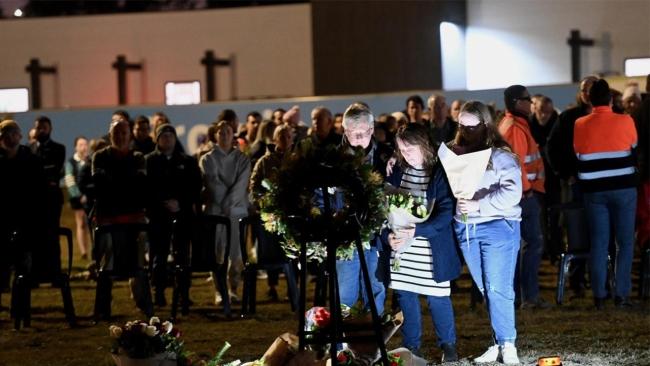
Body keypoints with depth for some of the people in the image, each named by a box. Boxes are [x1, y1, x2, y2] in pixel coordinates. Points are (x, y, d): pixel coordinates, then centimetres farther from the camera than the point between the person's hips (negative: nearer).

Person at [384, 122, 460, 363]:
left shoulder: (440, 173, -10)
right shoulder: (398, 171, 5)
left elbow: (445, 212, -15)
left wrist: (416, 231, -25)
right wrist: (390, 233, -11)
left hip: (431, 247, -5)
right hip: (401, 247, 5)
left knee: (437, 297, 1)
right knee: (405, 295, 9)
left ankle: (448, 345, 18)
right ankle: (410, 347, 22)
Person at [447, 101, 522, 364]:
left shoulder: (501, 156, -8)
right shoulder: (453, 153, 8)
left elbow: (511, 193, -18)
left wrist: (478, 205, -24)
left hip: (498, 226, -5)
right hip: (465, 228, 5)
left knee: (498, 290, -6)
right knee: (486, 291, 10)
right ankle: (499, 343, 16)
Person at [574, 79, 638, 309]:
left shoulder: (580, 126, -2)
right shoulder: (625, 122, -7)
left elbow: (577, 154, 7)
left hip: (594, 190, 2)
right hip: (623, 188, -2)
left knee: (598, 243, 6)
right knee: (625, 242, 6)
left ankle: (599, 296, 4)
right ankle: (621, 294, 2)